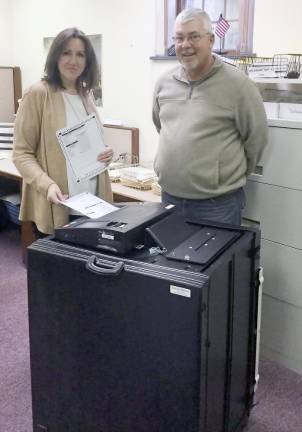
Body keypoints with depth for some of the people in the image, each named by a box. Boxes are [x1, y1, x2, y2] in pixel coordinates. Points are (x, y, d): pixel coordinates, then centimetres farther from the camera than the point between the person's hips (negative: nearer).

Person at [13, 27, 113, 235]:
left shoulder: (86, 94, 10)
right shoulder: (37, 94, -9)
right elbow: (22, 153, -10)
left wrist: (105, 153, 0)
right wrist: (47, 185, -24)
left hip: (91, 202, 6)